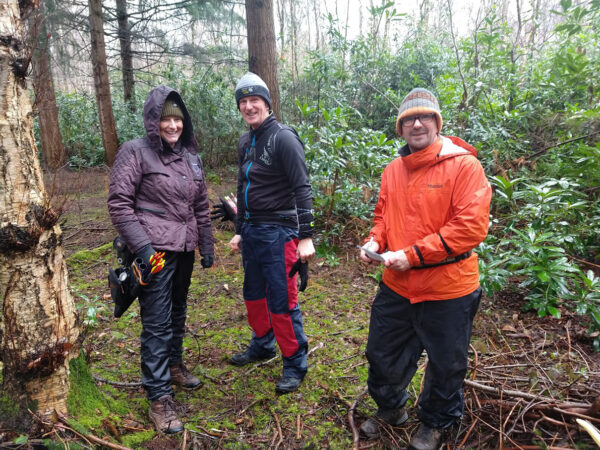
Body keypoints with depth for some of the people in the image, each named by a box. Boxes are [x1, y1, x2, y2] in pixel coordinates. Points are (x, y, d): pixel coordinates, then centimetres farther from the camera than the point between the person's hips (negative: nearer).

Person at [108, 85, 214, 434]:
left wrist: (207, 246, 14)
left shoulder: (190, 156, 11)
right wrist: (141, 245, -19)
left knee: (178, 313, 20)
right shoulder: (136, 152, -8)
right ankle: (159, 397, 9)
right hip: (155, 251, -6)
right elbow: (119, 204, -12)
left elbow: (201, 206, 15)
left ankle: (174, 364, 43)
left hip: (184, 249, 7)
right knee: (158, 323, -2)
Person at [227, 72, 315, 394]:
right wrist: (239, 231, 22)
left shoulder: (283, 138, -12)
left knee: (282, 301, -2)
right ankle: (262, 344, 41)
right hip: (252, 232, 8)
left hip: (278, 233, -8)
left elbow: (302, 189, -17)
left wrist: (305, 237, -21)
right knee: (254, 294, 19)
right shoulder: (245, 143, 14)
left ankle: (295, 364, 15)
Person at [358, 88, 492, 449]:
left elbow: (472, 226, -21)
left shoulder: (464, 165, -14)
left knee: (445, 365, 16)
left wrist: (413, 255, -22)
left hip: (447, 290, -5)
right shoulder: (393, 170, 4)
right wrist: (375, 241, -7)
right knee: (382, 353, 19)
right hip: (396, 285, 5)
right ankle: (390, 408, 47)